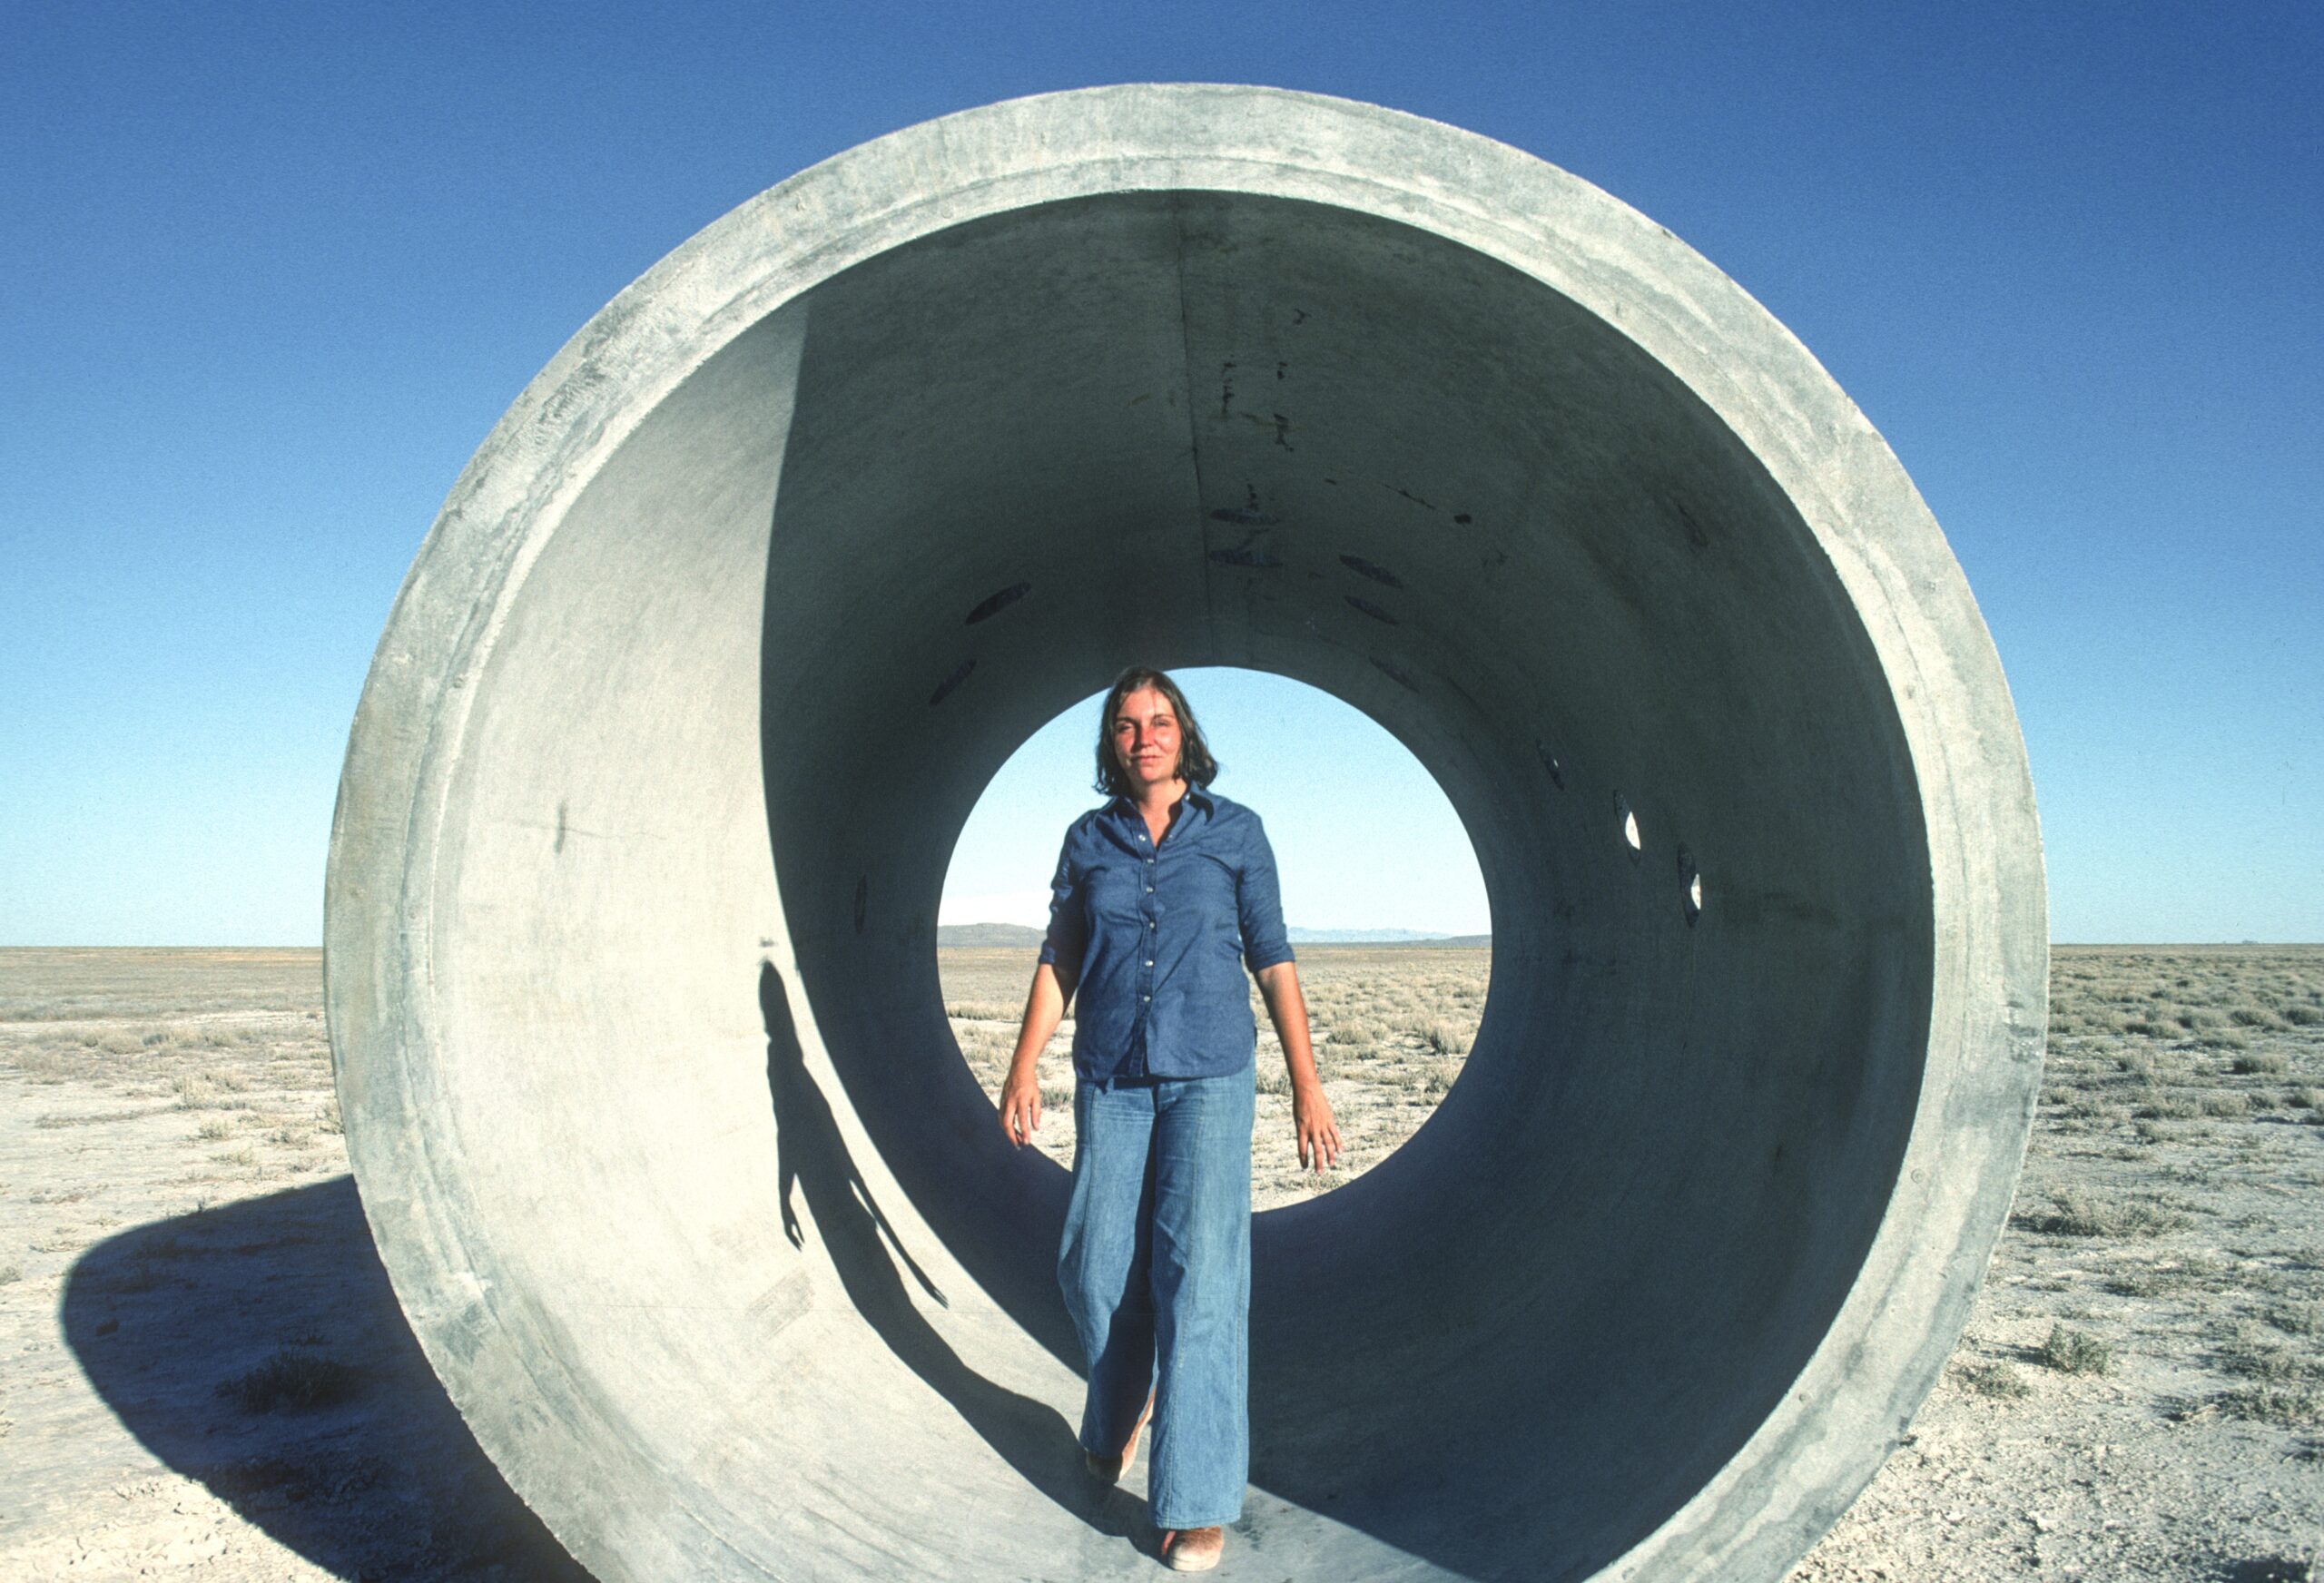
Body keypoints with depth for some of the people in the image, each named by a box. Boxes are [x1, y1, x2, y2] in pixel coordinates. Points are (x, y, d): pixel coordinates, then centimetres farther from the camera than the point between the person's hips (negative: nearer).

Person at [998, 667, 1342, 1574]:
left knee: (1198, 1270, -8)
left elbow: (1271, 957, 2)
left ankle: (1198, 1498, 2)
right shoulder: (1088, 840, 7)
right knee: (1096, 1267, 5)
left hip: (1209, 1074, -2)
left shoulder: (1234, 830, 2)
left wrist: (1307, 1084, -2)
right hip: (1111, 1078, 2)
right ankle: (1122, 1407, 37)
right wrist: (1024, 1067, 0)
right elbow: (1059, 960, 9)